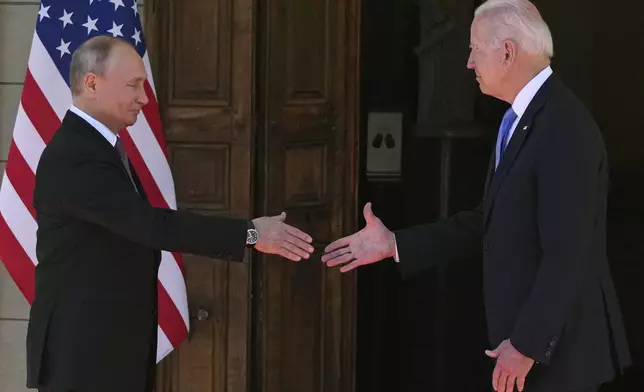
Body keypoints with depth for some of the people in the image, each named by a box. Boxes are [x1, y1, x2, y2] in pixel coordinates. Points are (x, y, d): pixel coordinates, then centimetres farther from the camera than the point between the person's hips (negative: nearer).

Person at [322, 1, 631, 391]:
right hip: (526, 330, 9)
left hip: (556, 343, -9)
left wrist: (526, 345, -22)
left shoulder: (565, 128, -21)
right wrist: (394, 244, 10)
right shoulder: (522, 119, 10)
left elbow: (567, 253, -24)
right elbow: (490, 224, 13)